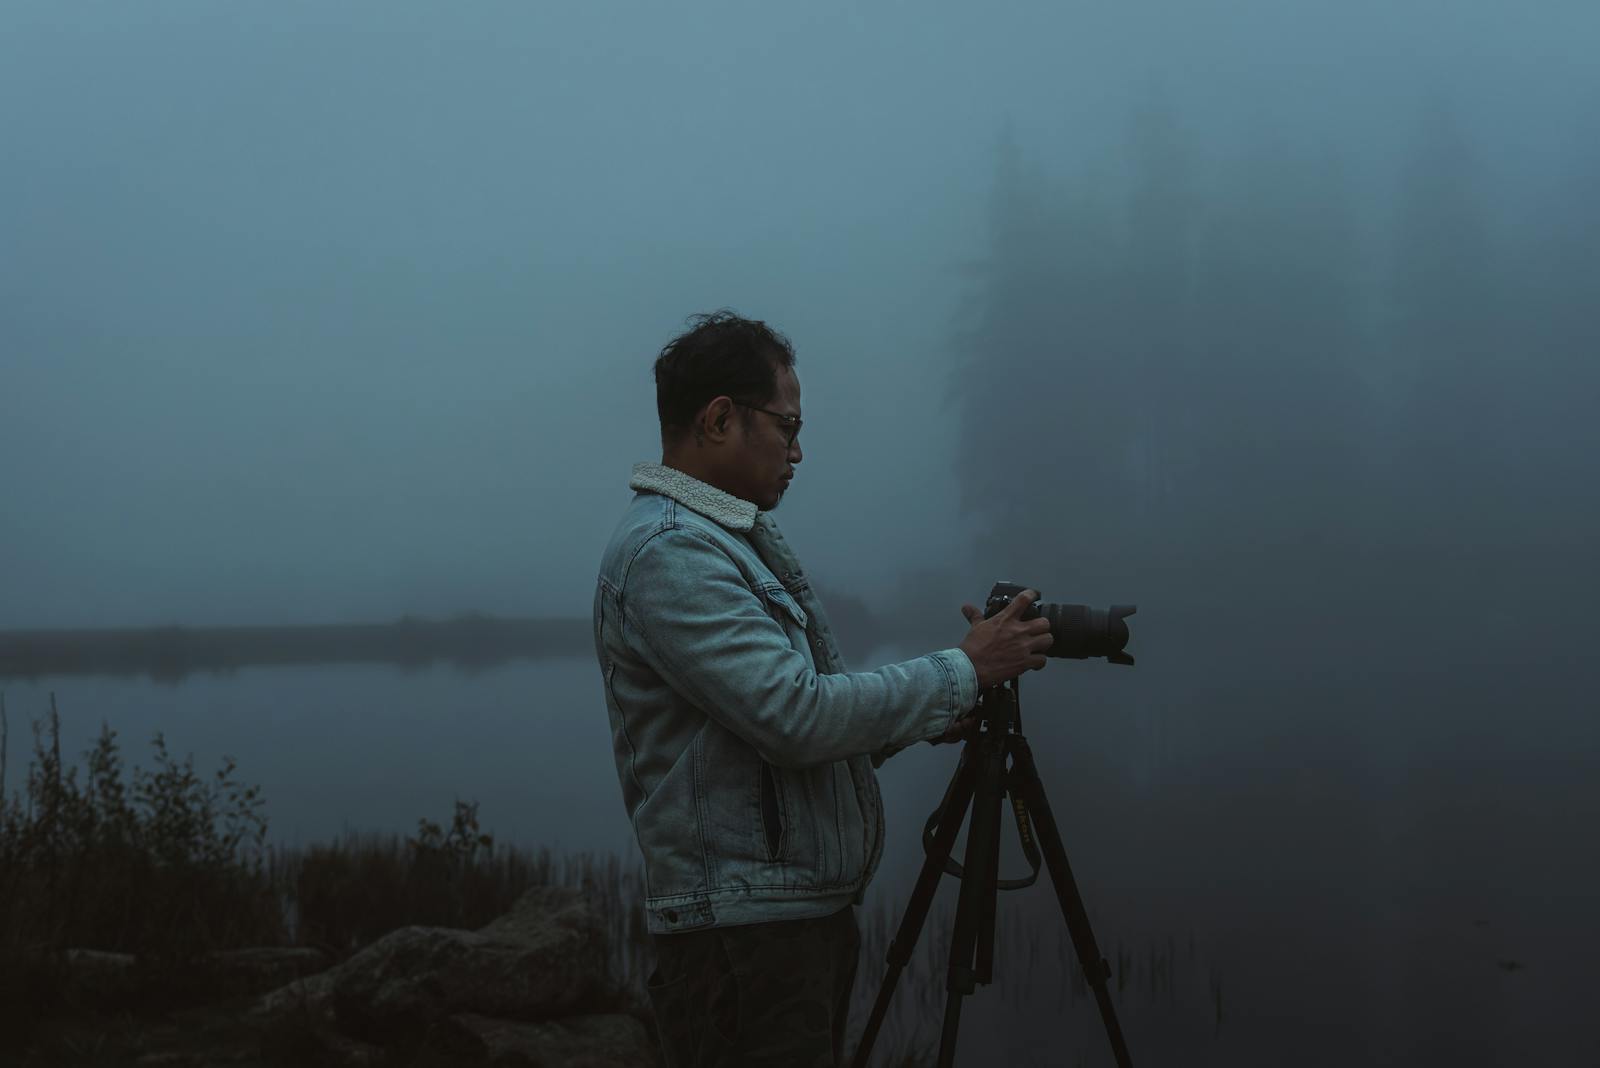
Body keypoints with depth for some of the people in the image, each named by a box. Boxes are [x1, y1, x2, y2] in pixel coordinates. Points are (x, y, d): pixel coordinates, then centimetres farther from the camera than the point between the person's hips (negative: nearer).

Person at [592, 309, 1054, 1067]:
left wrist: (920, 722, 8)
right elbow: (796, 717, -23)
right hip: (742, 930, -10)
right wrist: (965, 672, -14)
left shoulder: (735, 539, 16)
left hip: (810, 912, 10)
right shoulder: (668, 552, -16)